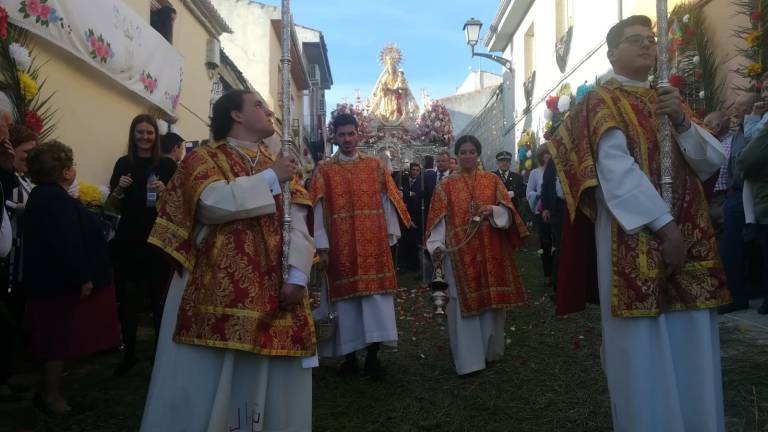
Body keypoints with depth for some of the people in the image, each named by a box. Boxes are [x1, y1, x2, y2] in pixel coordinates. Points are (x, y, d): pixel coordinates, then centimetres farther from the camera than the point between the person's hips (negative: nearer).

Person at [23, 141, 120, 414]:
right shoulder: (57, 199, -20)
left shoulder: (41, 196, 13)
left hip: (50, 280, 10)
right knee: (61, 339, 0)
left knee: (56, 339, 17)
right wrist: (83, 278, -22)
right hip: (64, 282, -10)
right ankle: (51, 394, 10)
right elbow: (67, 244, -27)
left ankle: (50, 390, 26)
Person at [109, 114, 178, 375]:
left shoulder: (167, 165, 2)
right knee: (127, 297, 6)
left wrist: (164, 191, -18)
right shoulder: (123, 163, 10)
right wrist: (119, 188, -5)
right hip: (128, 238, 3)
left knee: (158, 296, -2)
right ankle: (129, 353, 19)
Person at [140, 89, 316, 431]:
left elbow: (297, 226, 4)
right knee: (204, 382, 1)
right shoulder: (203, 158, 3)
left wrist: (296, 275, -12)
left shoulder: (280, 166, 16)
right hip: (215, 291, -4)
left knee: (268, 383, 9)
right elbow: (213, 202, -19)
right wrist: (269, 179, -9)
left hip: (271, 294, 5)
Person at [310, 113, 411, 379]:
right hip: (340, 246, -1)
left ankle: (373, 356, 6)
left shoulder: (375, 165, 9)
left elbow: (387, 200, 7)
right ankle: (349, 356, 15)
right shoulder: (324, 170, 5)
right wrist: (321, 244, -9)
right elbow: (319, 208, -1)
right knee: (346, 297, 4)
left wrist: (391, 234, 0)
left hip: (373, 244, 1)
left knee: (376, 295, -2)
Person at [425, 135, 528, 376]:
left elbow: (508, 212, 5)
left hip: (491, 251, 2)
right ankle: (468, 359, 4)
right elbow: (439, 220, -2)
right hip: (460, 252, -2)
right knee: (464, 303, -2)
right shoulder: (446, 186, 5)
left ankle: (491, 351, 23)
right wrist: (436, 246, -15)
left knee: (492, 299, 6)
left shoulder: (493, 180, 9)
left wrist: (493, 210, -16)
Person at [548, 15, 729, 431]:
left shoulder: (669, 99, 19)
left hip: (688, 237, 6)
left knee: (691, 342, 8)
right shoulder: (600, 102, 0)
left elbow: (712, 162, 10)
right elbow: (615, 168, -15)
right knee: (645, 346, -2)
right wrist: (664, 225, -19)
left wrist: (683, 122, -8)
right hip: (635, 240, -6)